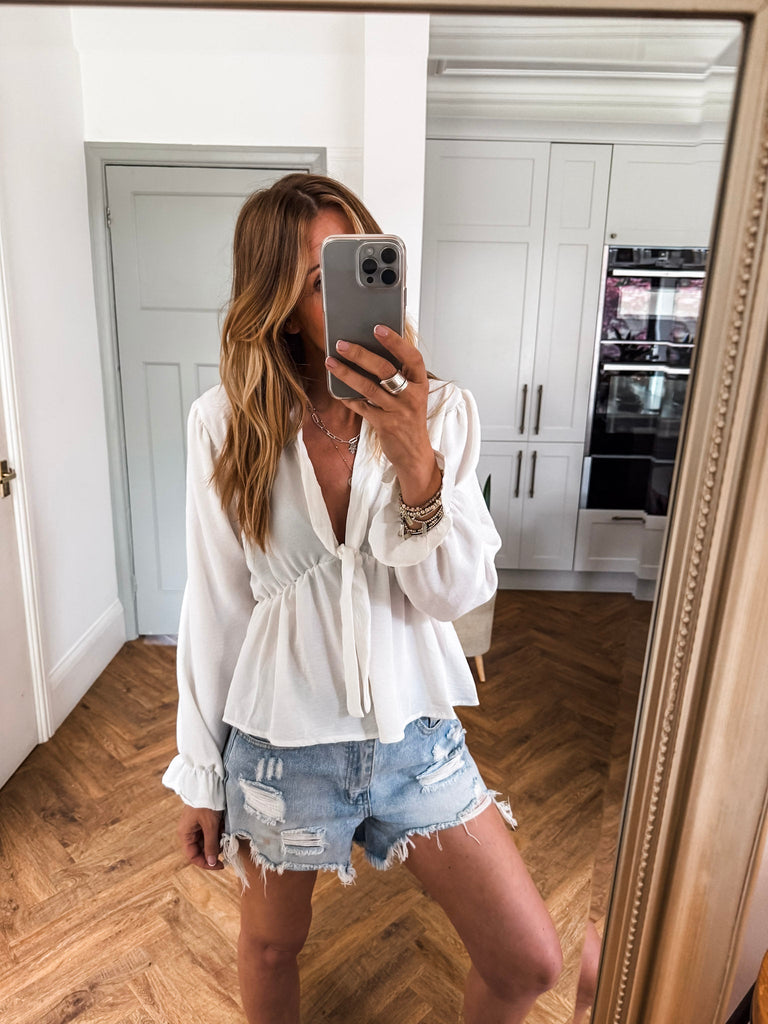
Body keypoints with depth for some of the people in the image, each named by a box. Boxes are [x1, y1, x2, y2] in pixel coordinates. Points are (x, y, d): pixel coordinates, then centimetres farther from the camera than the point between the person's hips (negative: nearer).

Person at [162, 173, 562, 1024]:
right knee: (271, 944, 25)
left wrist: (415, 461, -31)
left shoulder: (439, 411, -9)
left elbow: (456, 595, -13)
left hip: (415, 732, 1)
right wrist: (201, 774, 1)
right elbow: (215, 606, -6)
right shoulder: (226, 422, -12)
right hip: (279, 738, 0)